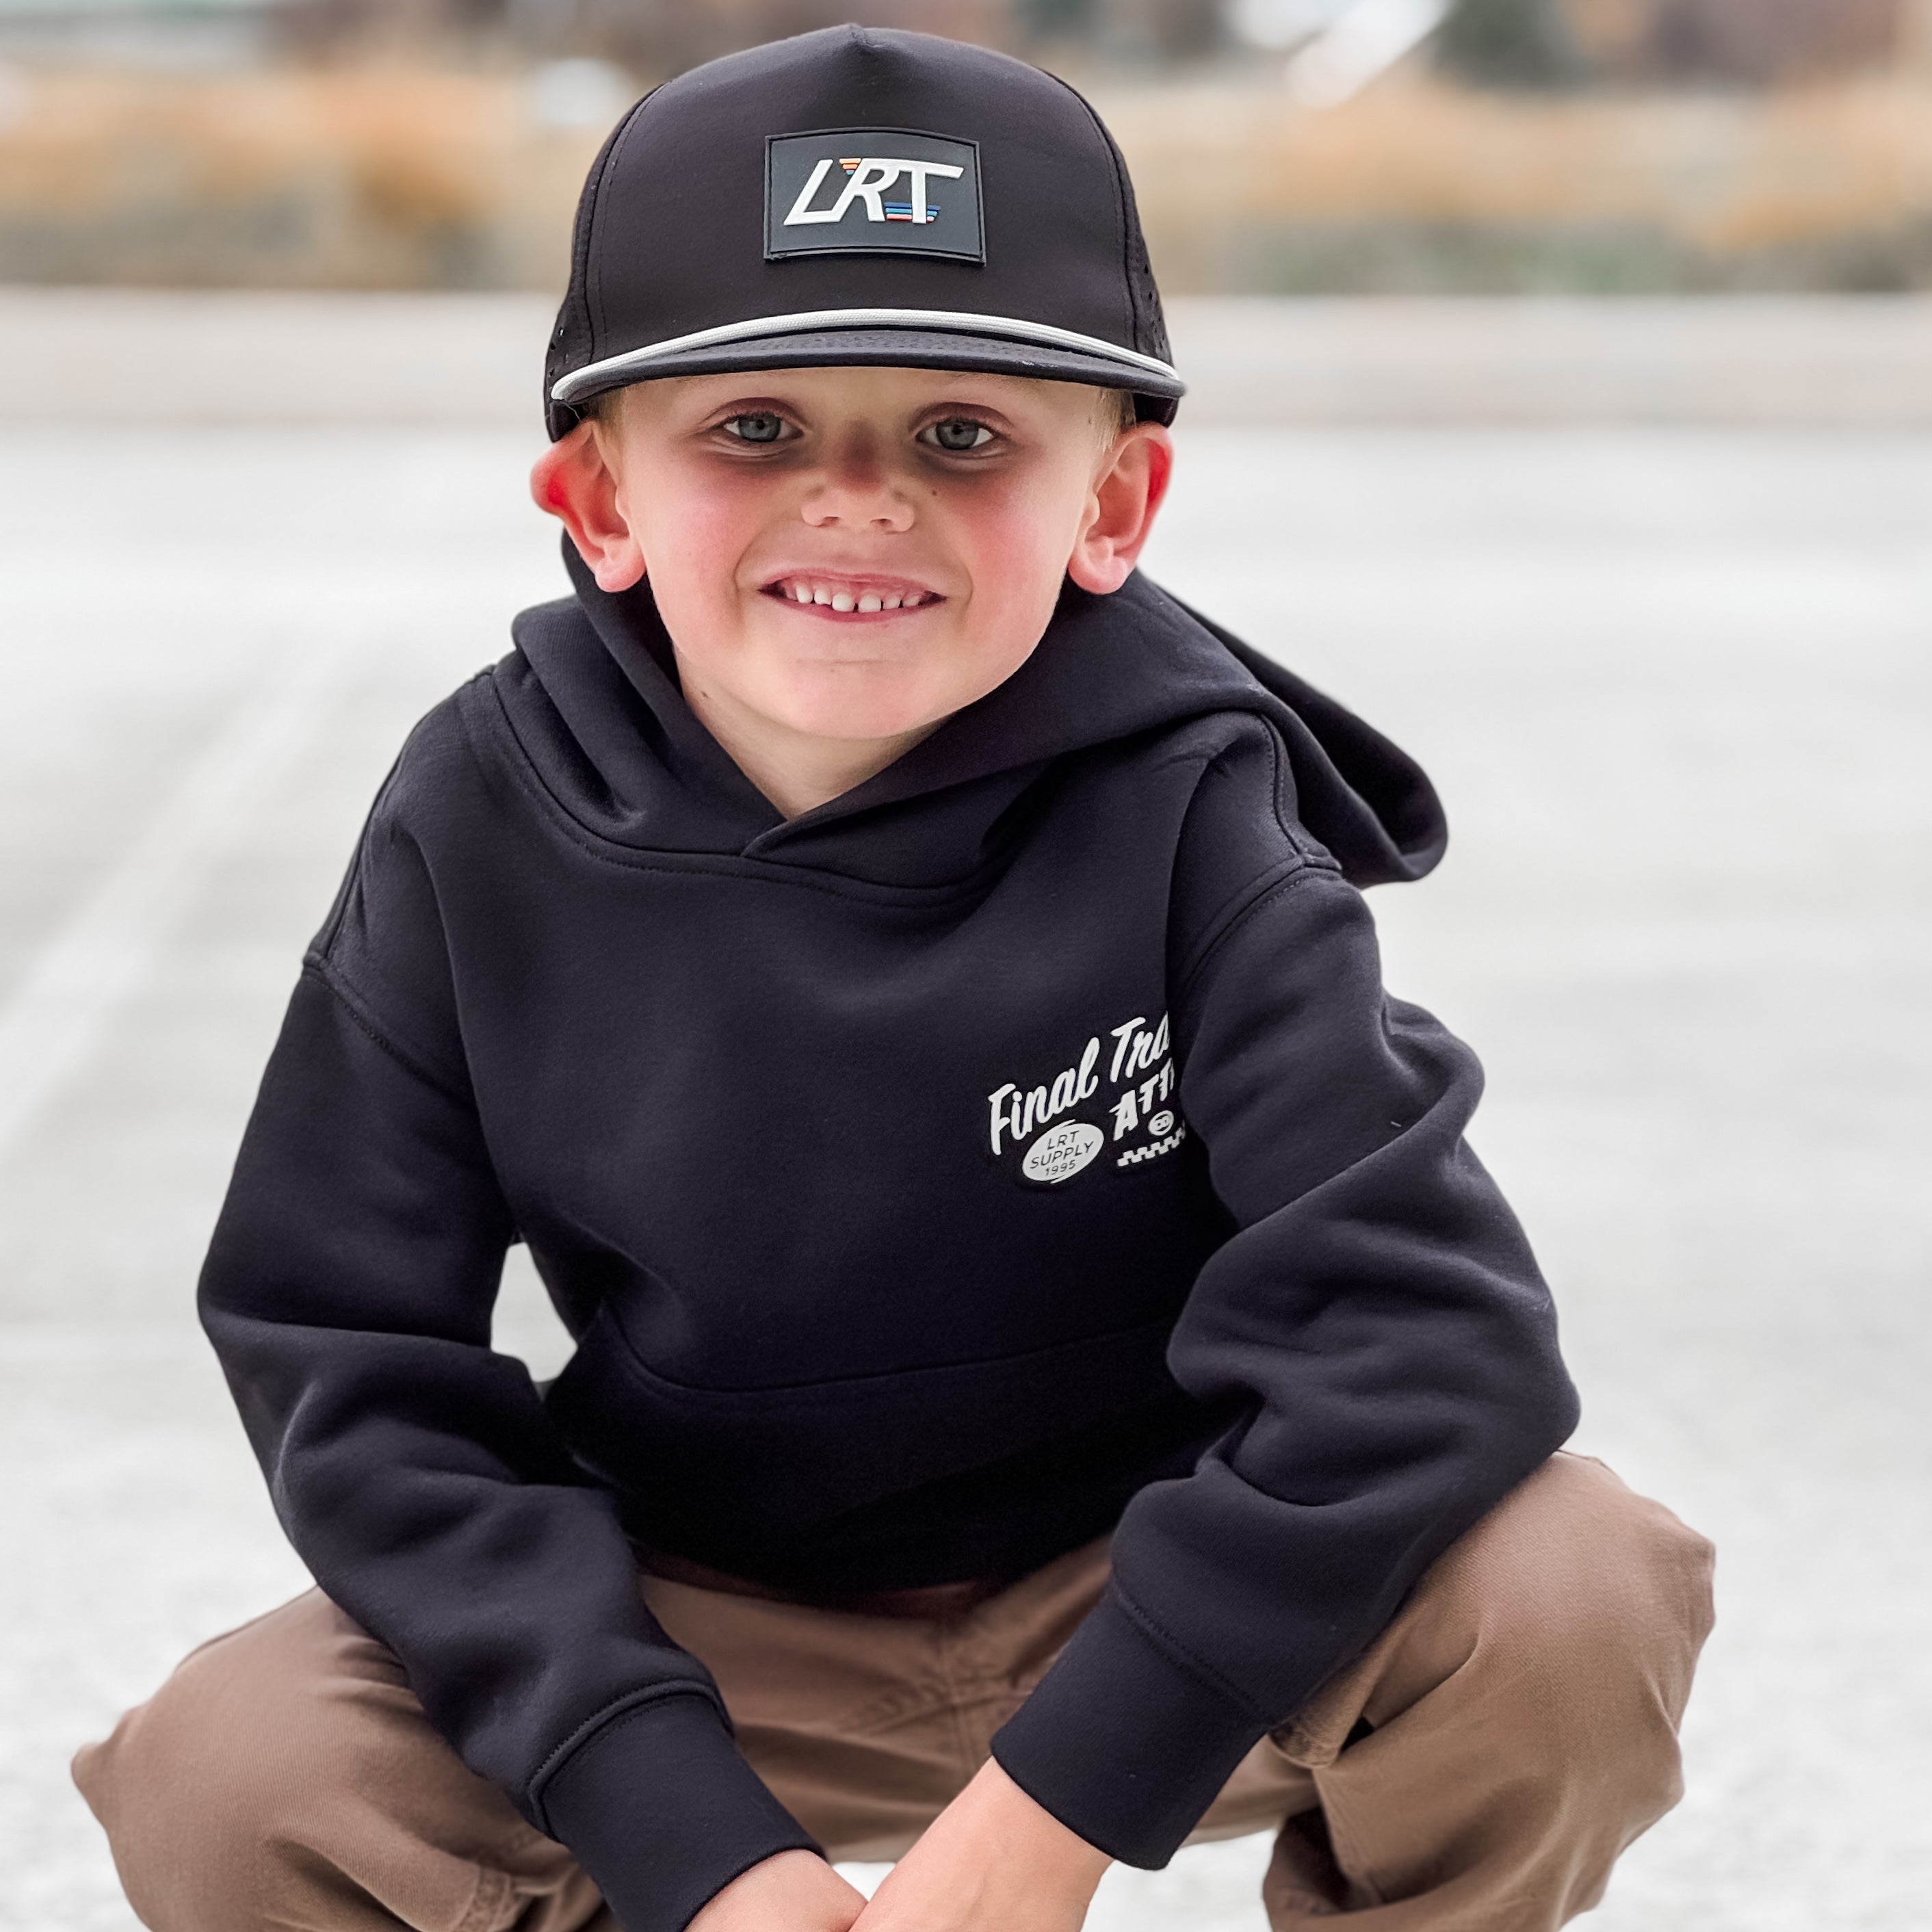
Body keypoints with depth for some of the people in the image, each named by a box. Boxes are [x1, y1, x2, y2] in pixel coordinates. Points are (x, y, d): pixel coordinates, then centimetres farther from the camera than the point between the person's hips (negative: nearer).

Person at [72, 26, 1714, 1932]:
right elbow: (350, 1361, -13)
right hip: (714, 1634, 2)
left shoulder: (1177, 810, -19)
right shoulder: (488, 822, -14)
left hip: (1155, 1587, -1)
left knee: (1570, 1602, -29)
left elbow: (1420, 1317, -24)